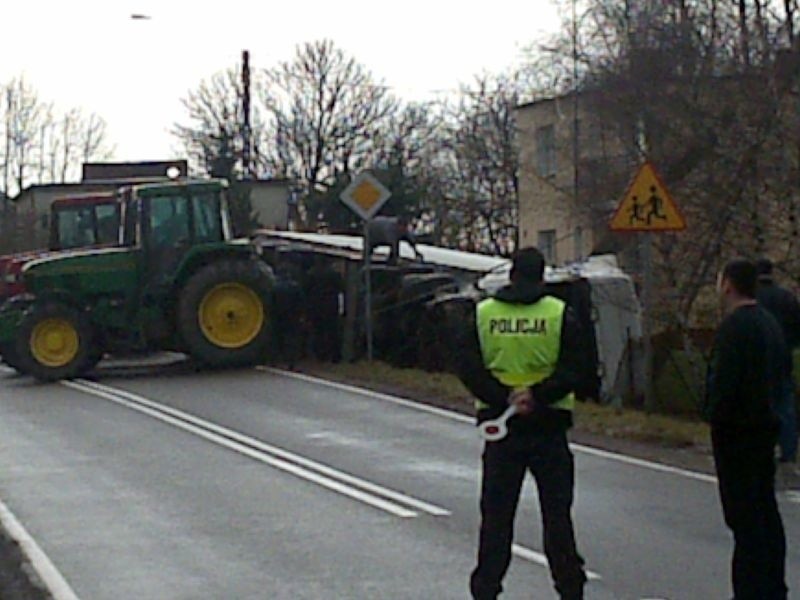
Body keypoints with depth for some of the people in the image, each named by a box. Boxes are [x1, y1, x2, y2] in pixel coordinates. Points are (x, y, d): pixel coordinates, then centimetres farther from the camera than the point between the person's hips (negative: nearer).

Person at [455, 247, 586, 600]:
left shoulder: (483, 314, 2)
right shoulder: (560, 315, -3)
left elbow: (467, 368, -6)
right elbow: (571, 370, -11)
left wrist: (503, 397, -11)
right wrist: (538, 395, -14)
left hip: (499, 424, 1)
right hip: (549, 425, -1)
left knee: (496, 514, 7)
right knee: (556, 512, 7)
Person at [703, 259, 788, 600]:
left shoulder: (734, 326, -17)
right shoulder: (770, 323, 13)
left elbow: (723, 380, -22)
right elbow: (782, 371, 18)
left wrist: (715, 416, -11)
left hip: (736, 430, -10)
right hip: (766, 425, 10)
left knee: (743, 512, -8)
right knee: (766, 510, 15)